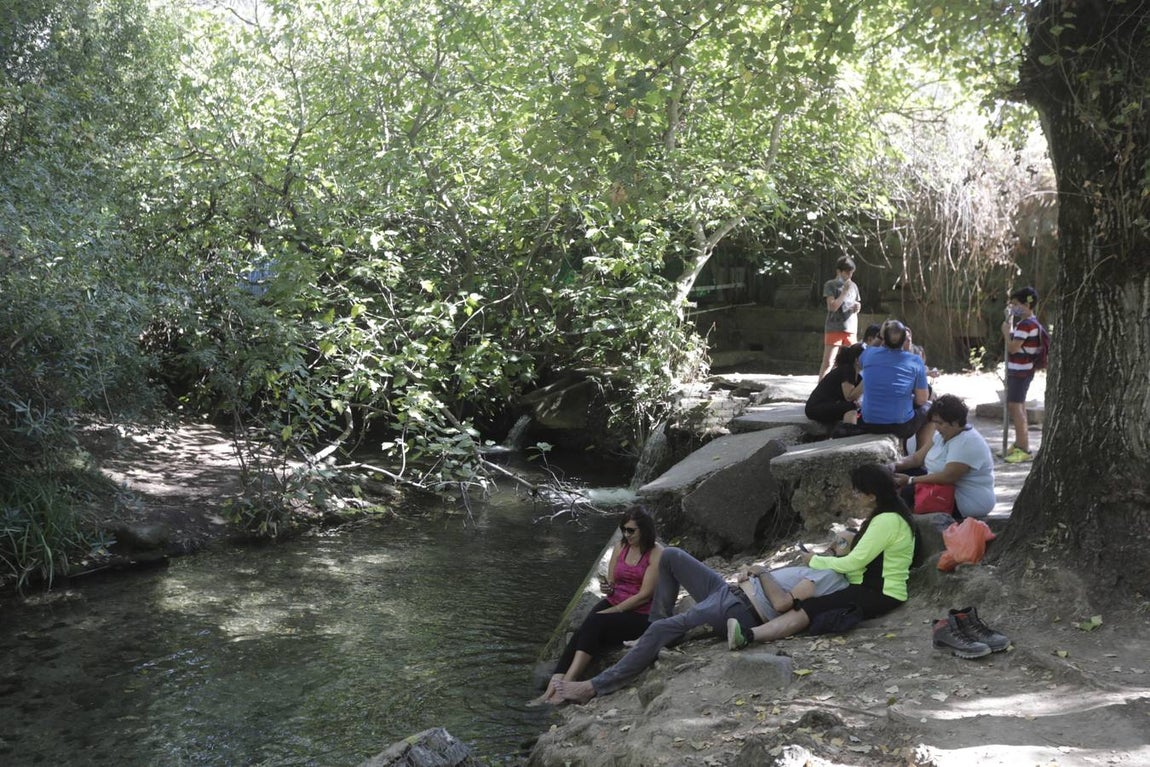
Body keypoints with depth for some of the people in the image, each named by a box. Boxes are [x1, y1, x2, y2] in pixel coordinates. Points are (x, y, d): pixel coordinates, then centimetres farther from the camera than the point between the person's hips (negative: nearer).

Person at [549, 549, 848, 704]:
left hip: (740, 612, -10)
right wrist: (750, 573, 7)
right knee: (671, 555, 7)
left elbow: (781, 603, -20)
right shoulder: (817, 564, 23)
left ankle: (597, 687, -16)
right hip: (728, 591, 10)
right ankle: (661, 635, 8)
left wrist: (762, 572, -9)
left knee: (661, 629, -21)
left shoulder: (833, 576, -8)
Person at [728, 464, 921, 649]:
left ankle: (749, 635, -45)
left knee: (810, 608, -28)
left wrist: (815, 561, -5)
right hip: (870, 588, 11)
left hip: (879, 595, -11)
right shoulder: (890, 514, 16)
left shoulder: (887, 521, -17)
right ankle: (749, 634, -19)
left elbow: (854, 562, -17)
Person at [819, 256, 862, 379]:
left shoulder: (853, 286, 14)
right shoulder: (830, 285, -2)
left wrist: (857, 308, -1)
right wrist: (845, 291, -12)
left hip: (850, 329, 5)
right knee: (828, 363, -8)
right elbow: (832, 307, -12)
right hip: (834, 328, -5)